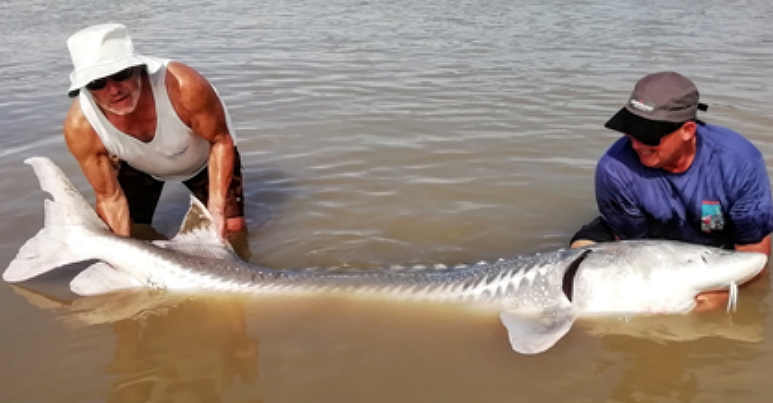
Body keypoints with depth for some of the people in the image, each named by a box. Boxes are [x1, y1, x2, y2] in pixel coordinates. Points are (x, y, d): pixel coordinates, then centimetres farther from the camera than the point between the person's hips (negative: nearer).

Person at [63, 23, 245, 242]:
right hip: (137, 165, 2)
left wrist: (217, 209, -31)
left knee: (231, 228, -9)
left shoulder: (184, 86, -43)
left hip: (203, 157, -1)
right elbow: (109, 197, -21)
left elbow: (221, 141, -27)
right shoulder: (80, 127, -34)